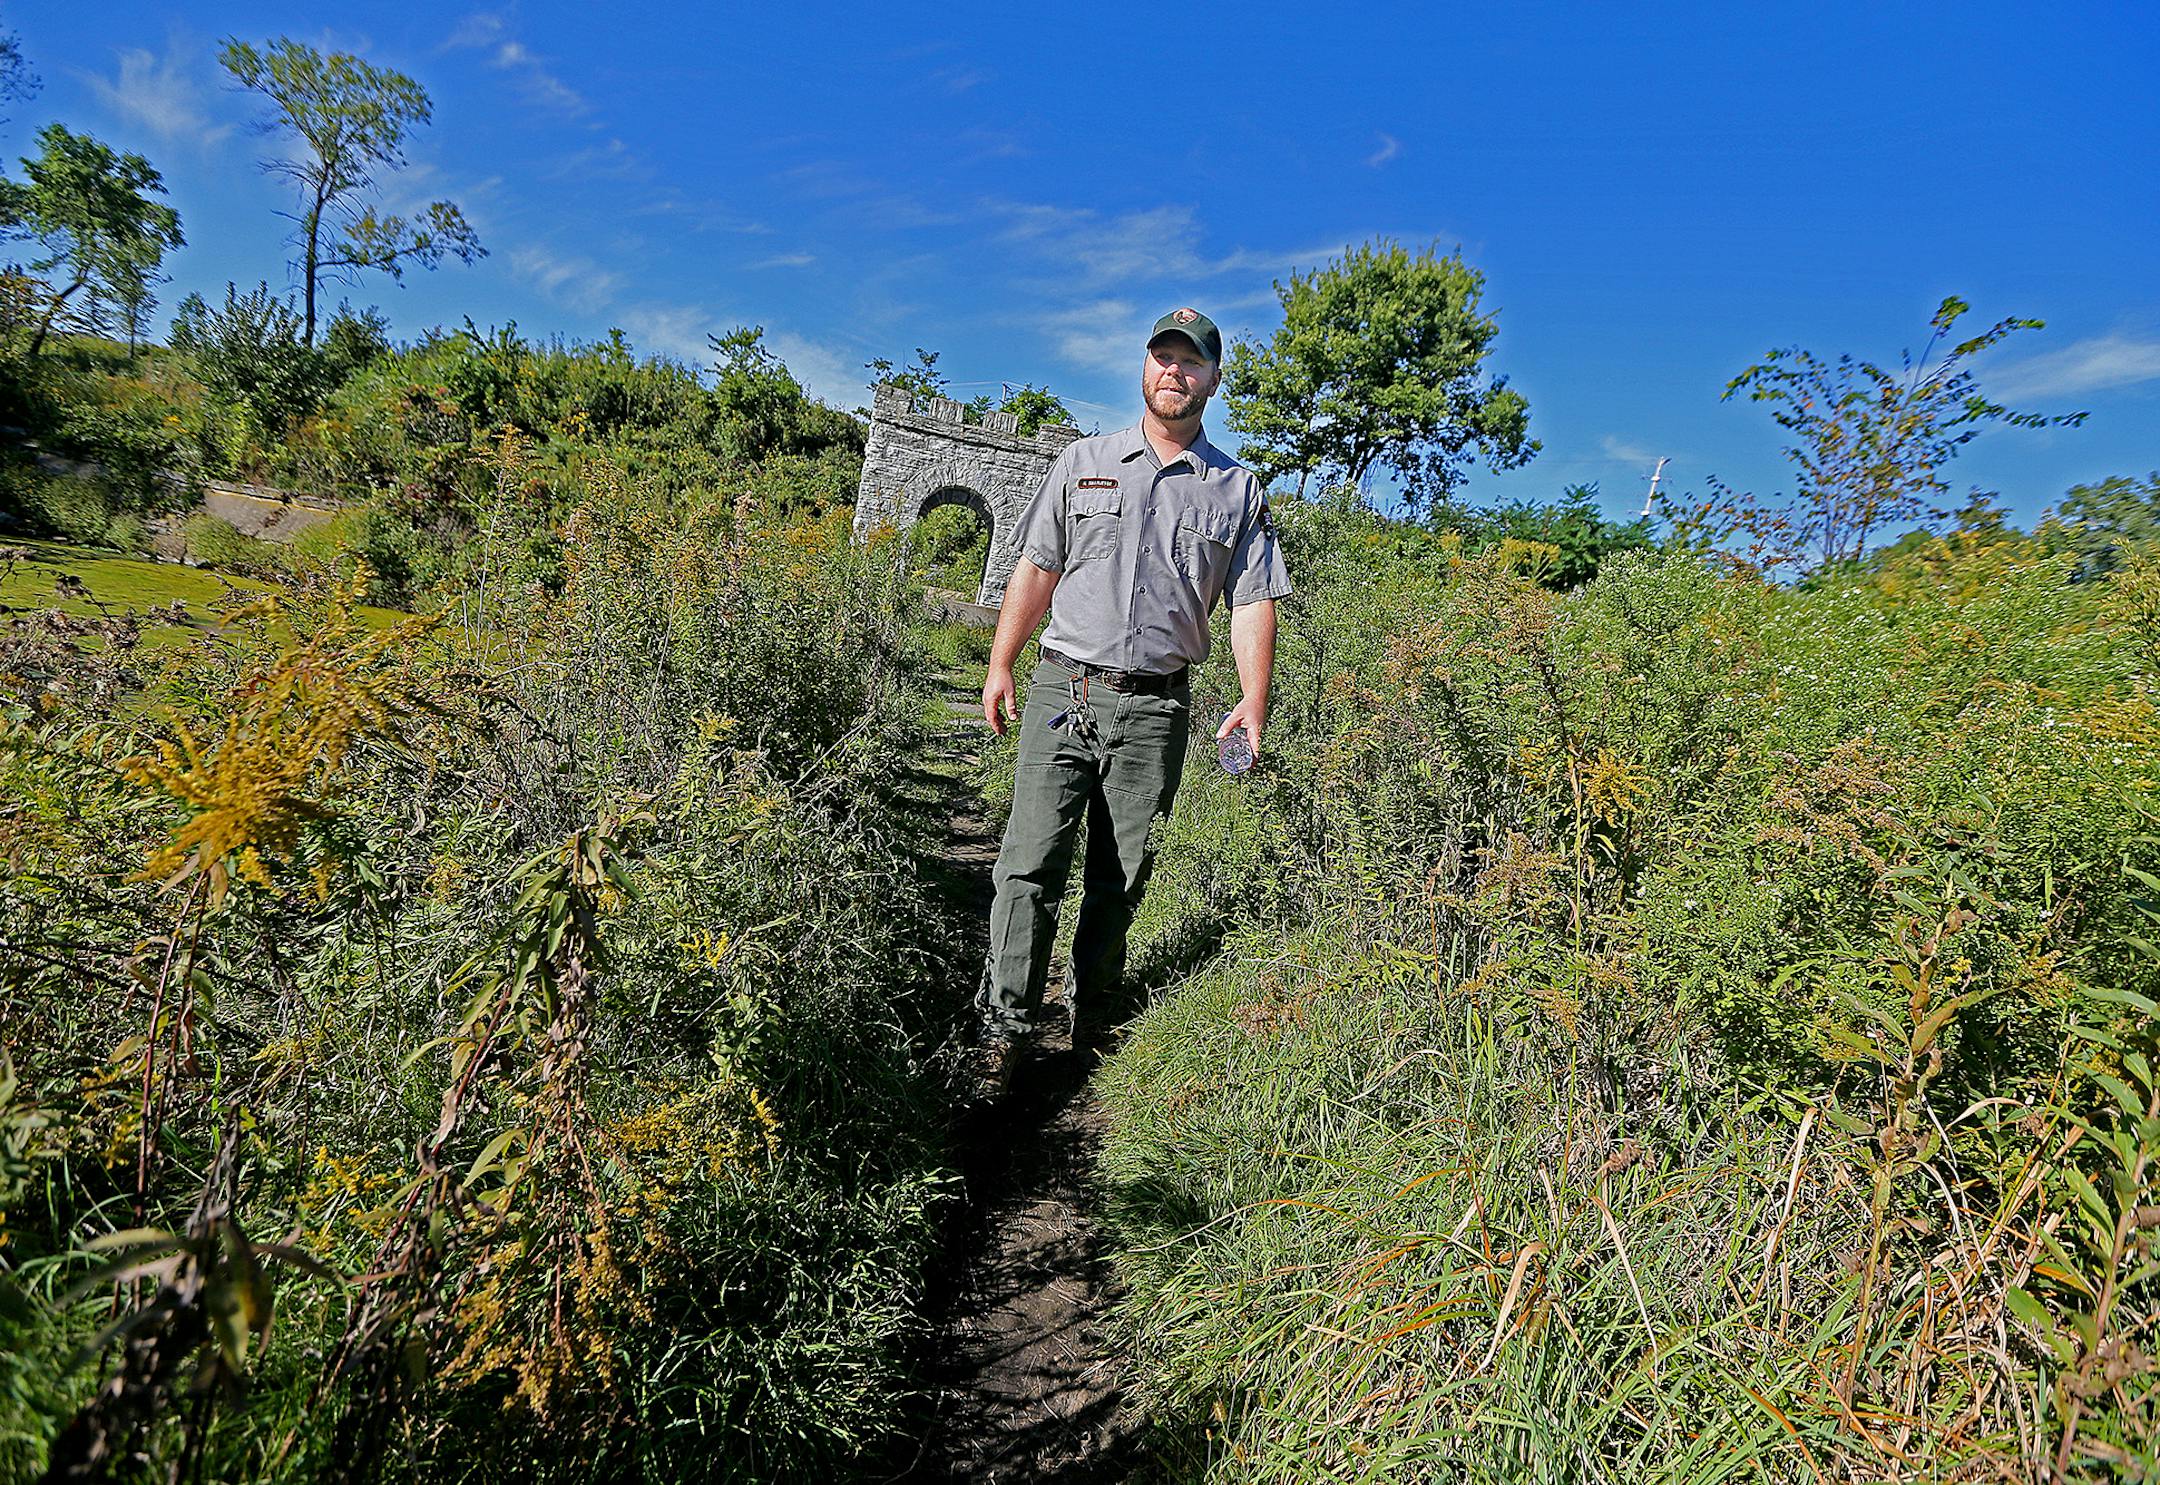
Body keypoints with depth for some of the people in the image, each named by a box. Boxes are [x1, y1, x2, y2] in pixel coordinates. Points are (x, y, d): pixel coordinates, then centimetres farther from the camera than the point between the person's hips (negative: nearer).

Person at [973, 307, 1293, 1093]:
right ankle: (1004, 1030, 0)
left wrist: (1253, 703, -7)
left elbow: (1253, 603, 5)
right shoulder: (1083, 462, 12)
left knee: (1122, 875, 7)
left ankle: (1095, 1016, 23)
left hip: (1157, 707, 0)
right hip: (1064, 688, 0)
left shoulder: (1239, 490, 10)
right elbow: (1036, 568, 11)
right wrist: (1000, 666, 4)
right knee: (1031, 862, -6)